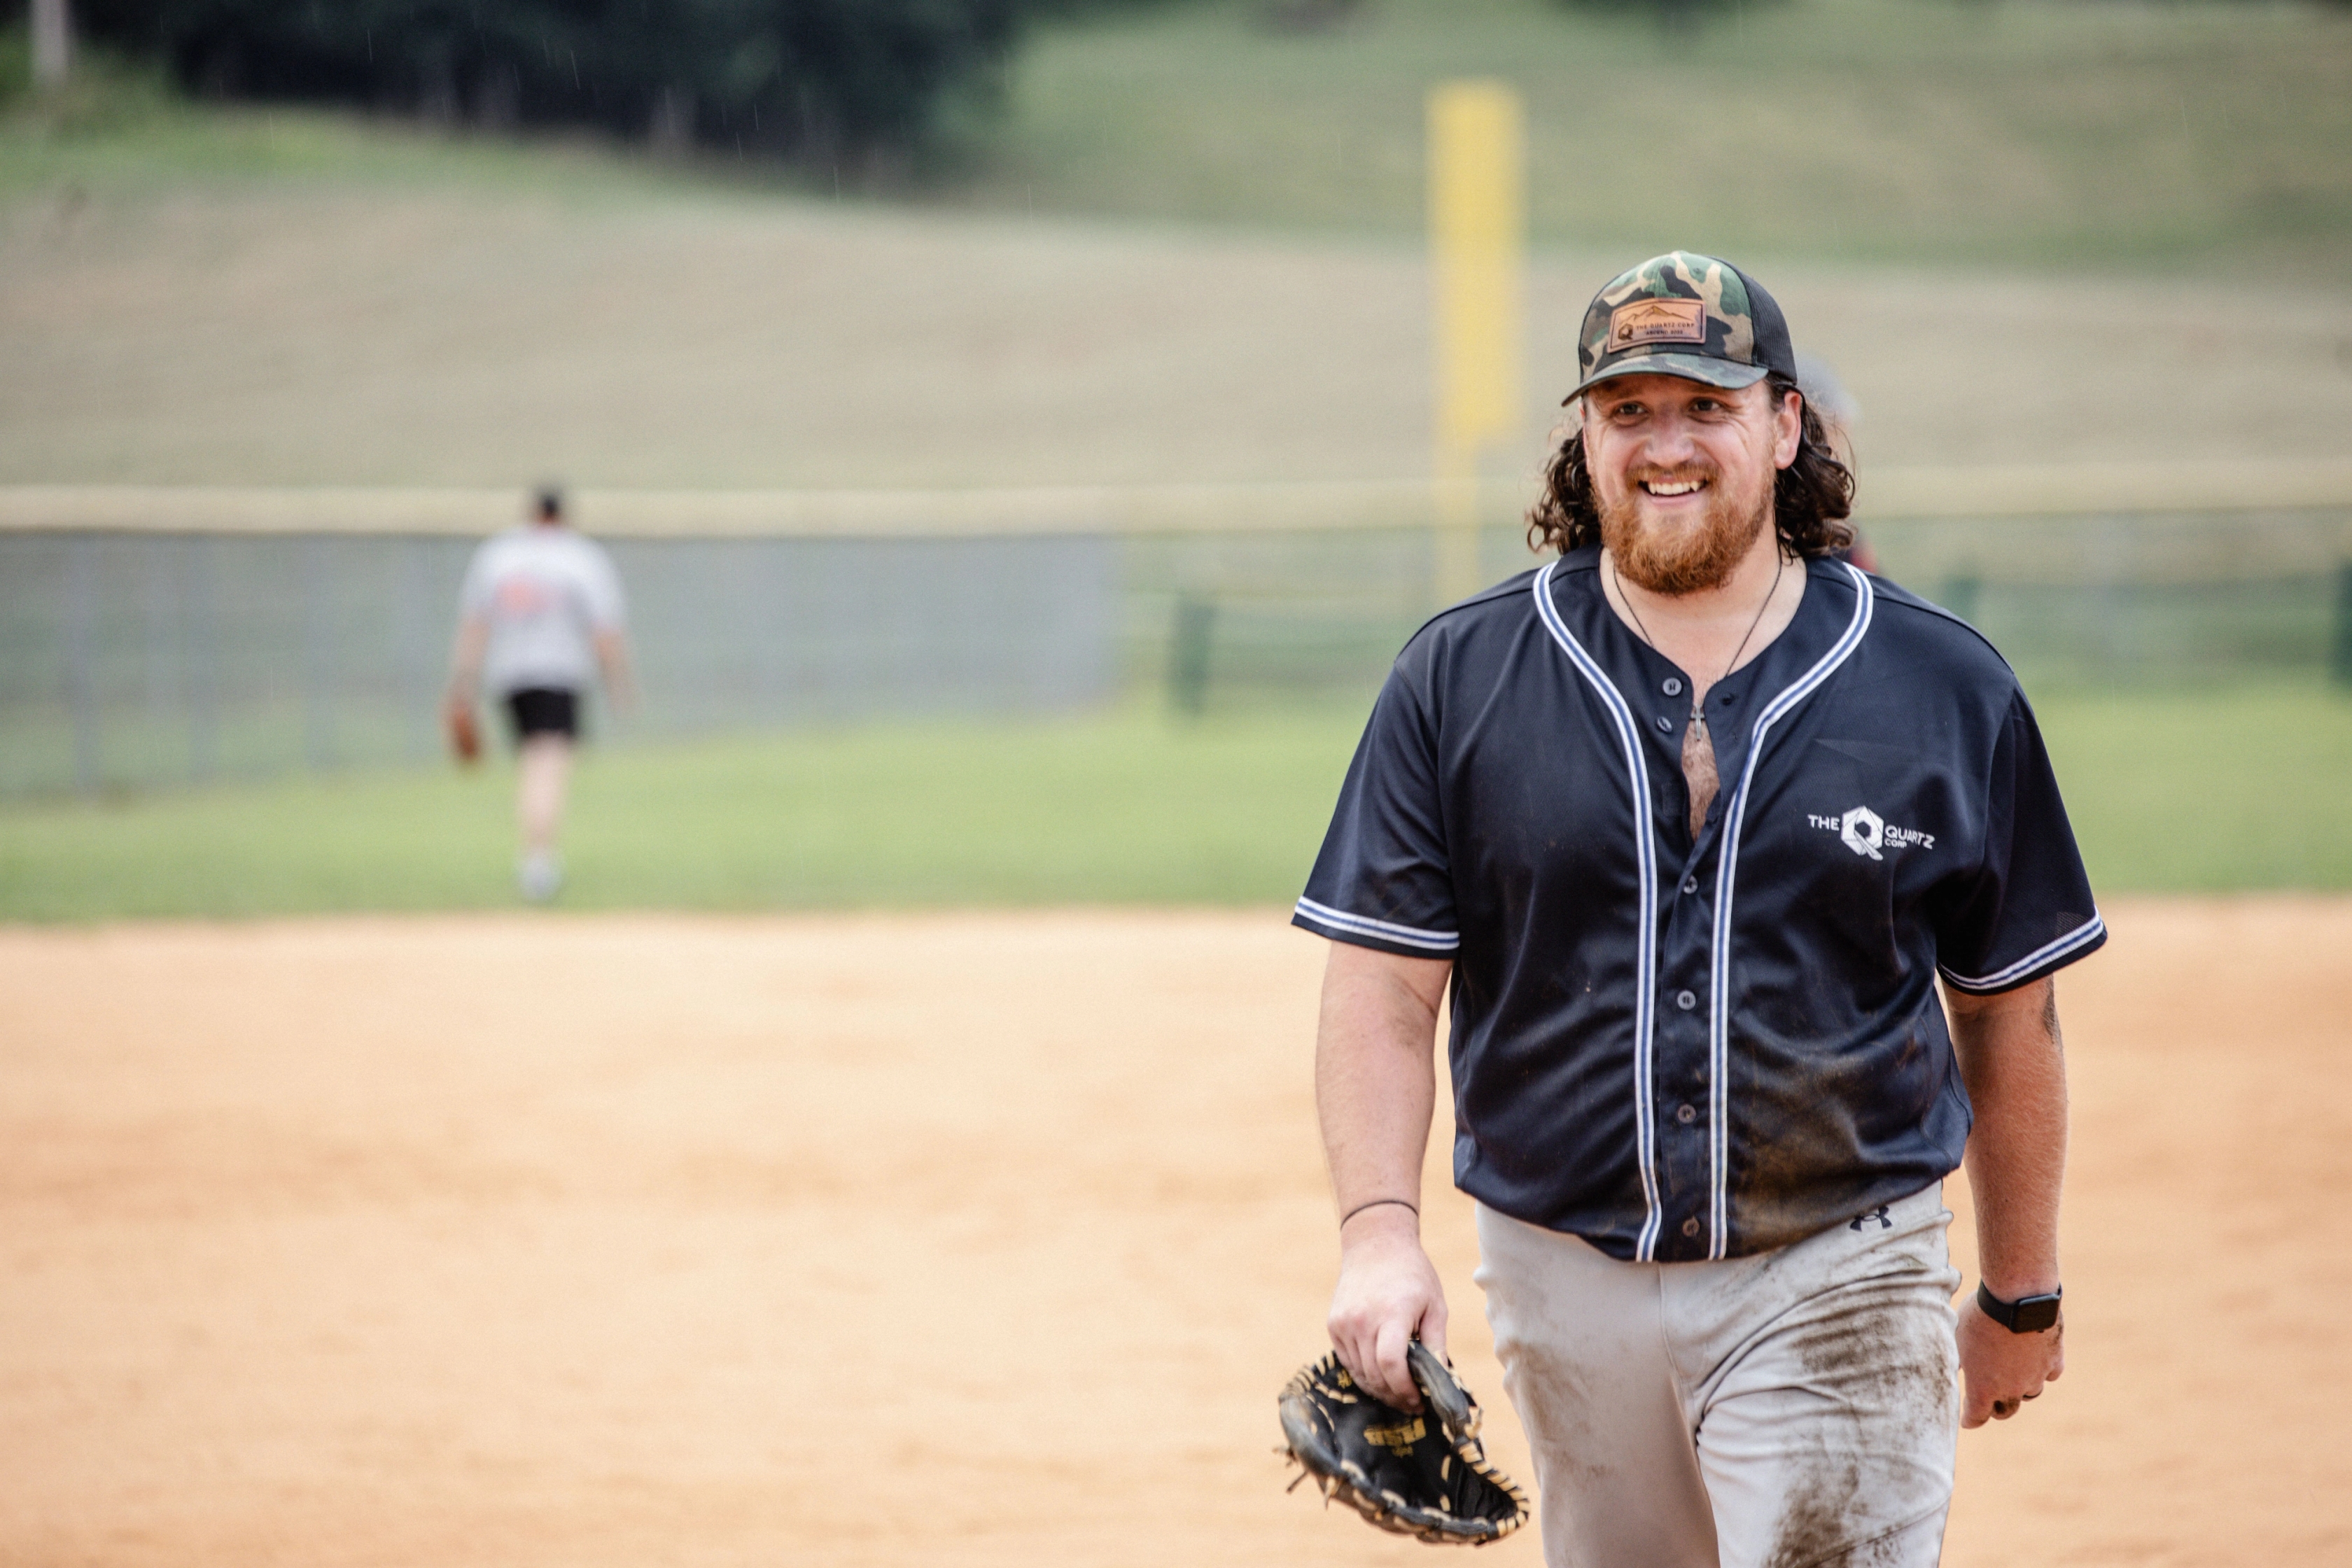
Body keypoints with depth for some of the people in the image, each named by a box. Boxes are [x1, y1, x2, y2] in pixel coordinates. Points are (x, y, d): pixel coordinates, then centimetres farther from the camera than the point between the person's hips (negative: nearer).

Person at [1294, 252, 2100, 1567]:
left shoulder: (1948, 689, 1)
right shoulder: (1459, 680, 3)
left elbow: (2008, 1011, 8)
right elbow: (1383, 988, 0)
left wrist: (2021, 1295, 11)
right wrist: (1381, 1231, -14)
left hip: (1838, 1287, -2)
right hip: (1565, 1279, 2)